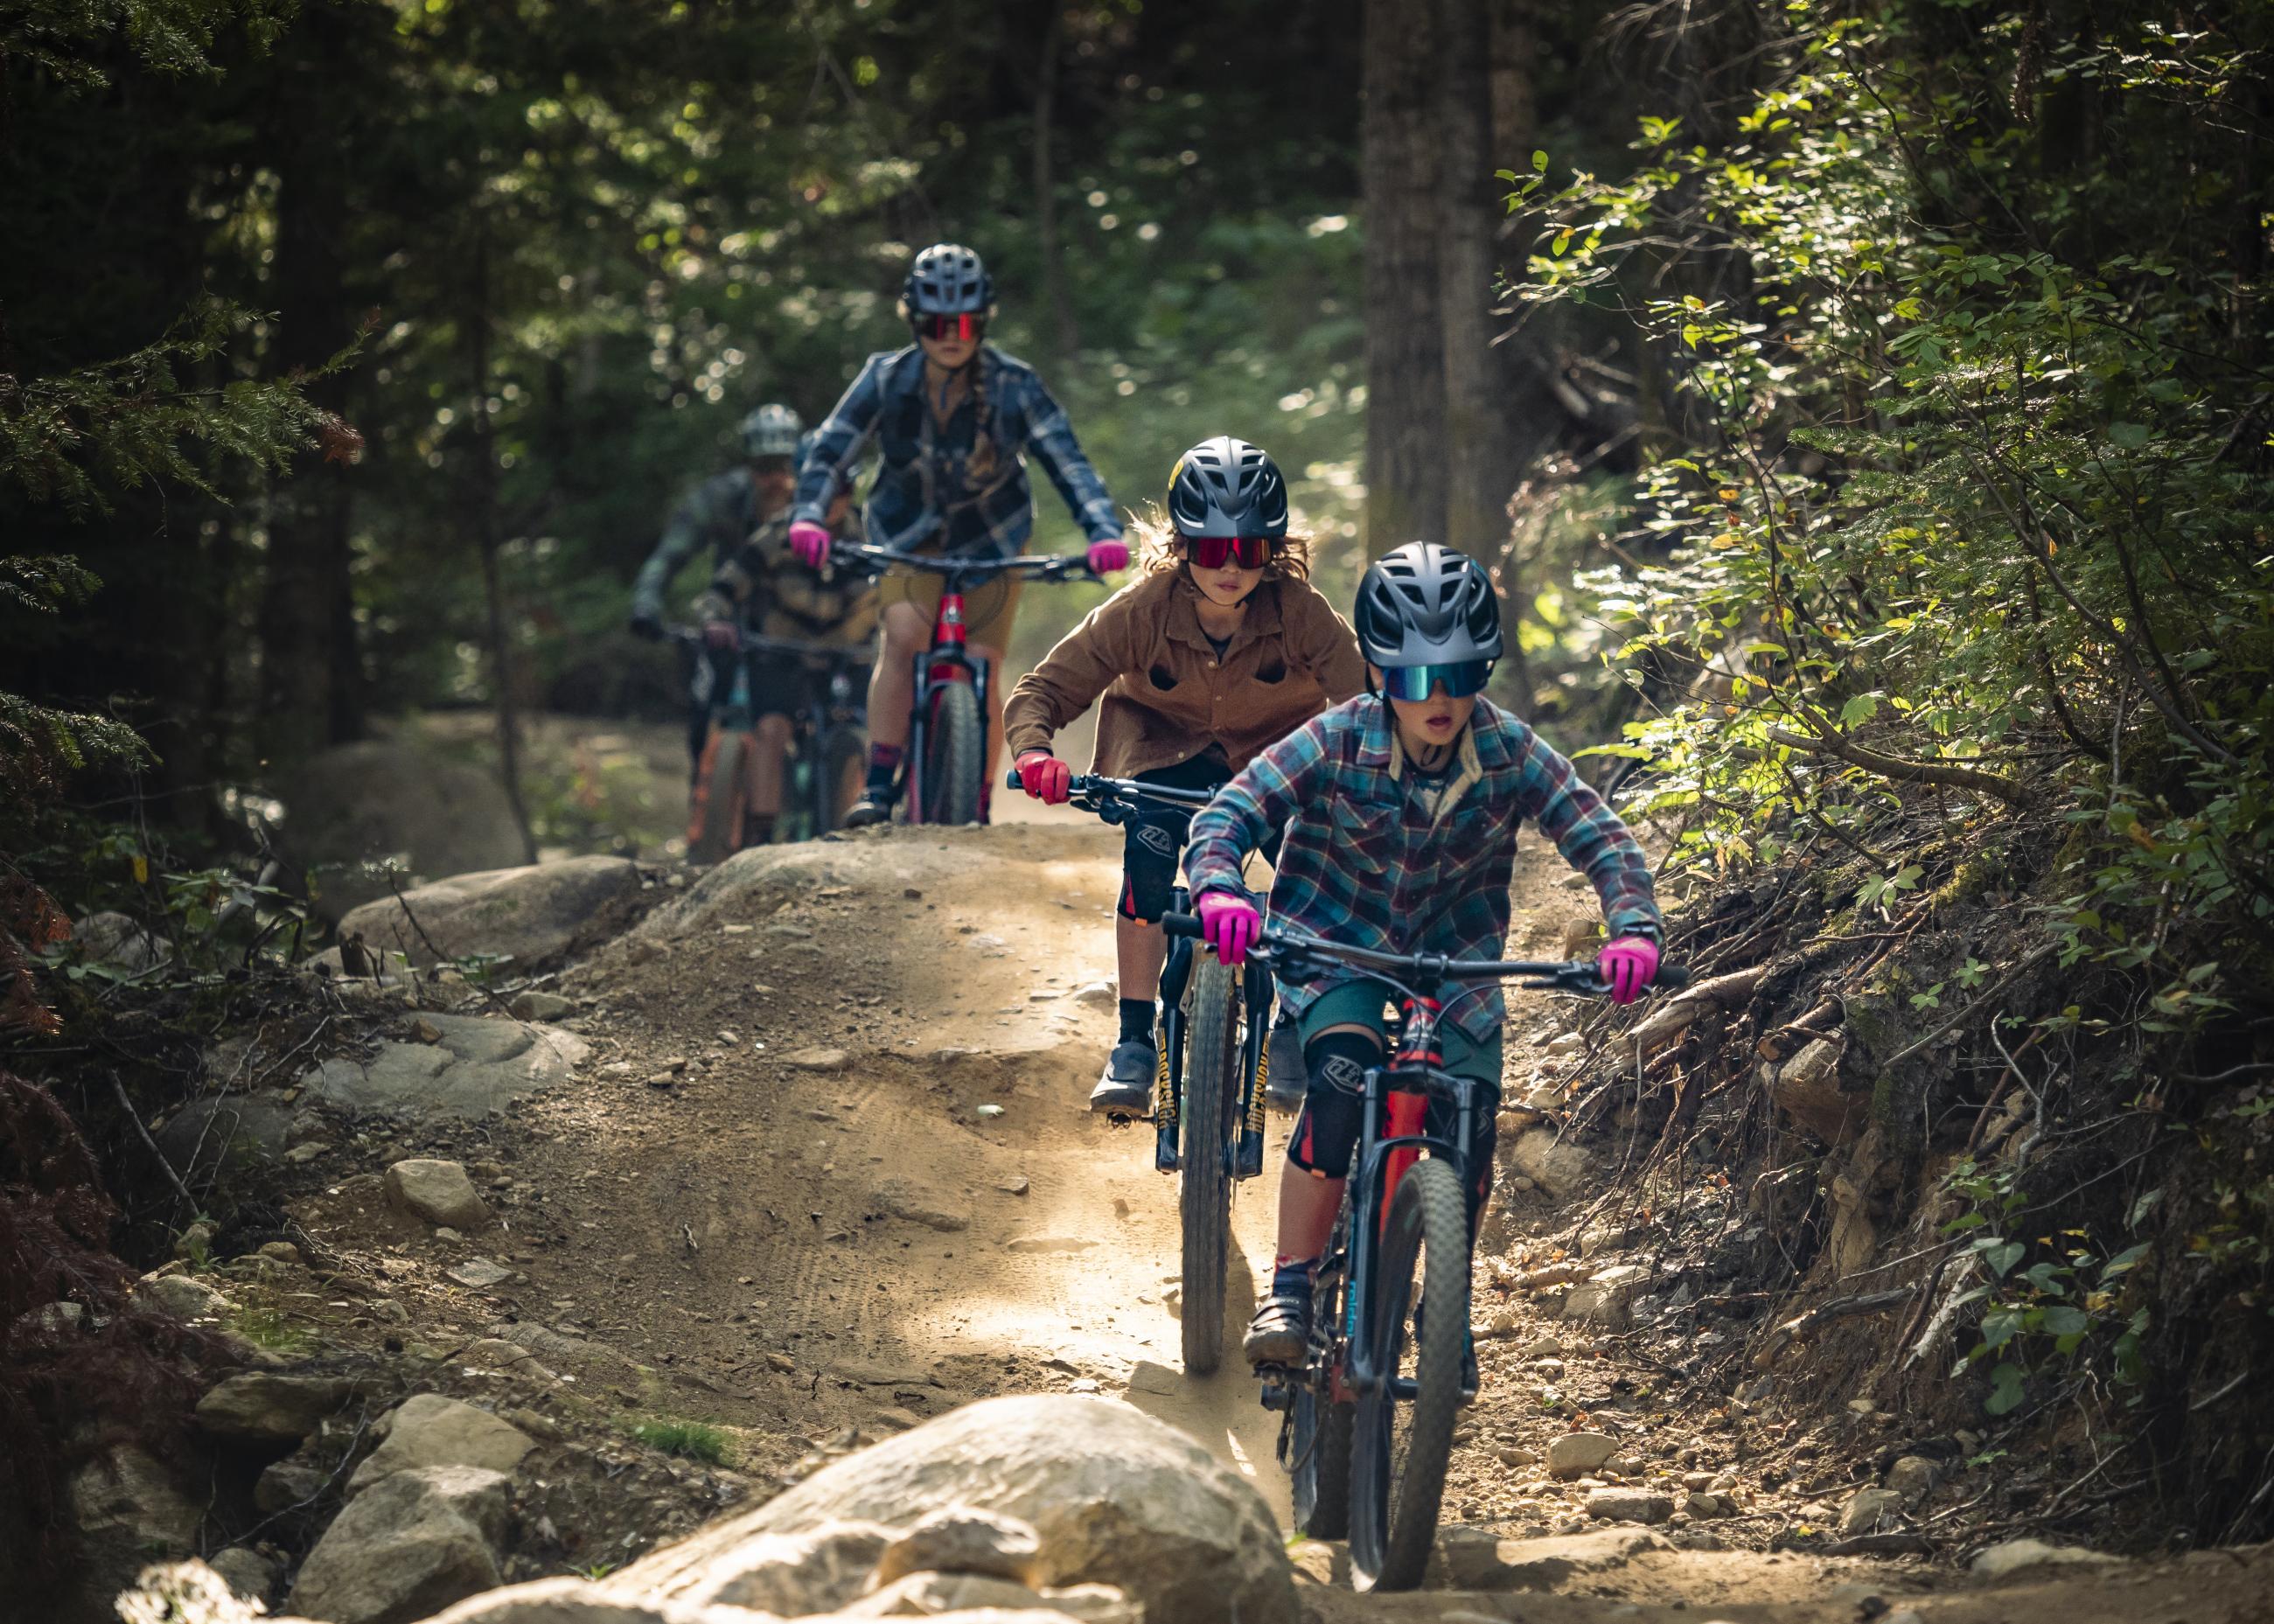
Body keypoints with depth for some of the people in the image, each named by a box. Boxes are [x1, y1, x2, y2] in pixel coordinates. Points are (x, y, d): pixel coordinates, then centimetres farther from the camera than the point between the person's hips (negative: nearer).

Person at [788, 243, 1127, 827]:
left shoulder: (1014, 386, -22)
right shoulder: (887, 379, -19)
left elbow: (1067, 462, -26)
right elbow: (830, 451, -24)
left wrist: (1103, 532, -42)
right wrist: (808, 516, -43)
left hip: (992, 536, 0)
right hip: (910, 531, 0)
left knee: (980, 671, -7)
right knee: (904, 636, -26)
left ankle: (979, 812, 10)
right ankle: (878, 789, -22)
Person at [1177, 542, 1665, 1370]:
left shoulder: (1510, 752, -18)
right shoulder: (1338, 743, -21)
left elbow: (1602, 839, -20)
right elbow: (1228, 813, -24)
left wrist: (1633, 927, -40)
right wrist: (1218, 890, -46)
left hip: (1456, 958, 2)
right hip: (1338, 942, -2)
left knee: (1472, 1124, -13)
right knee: (1342, 1081, -30)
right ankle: (1289, 1290, -19)